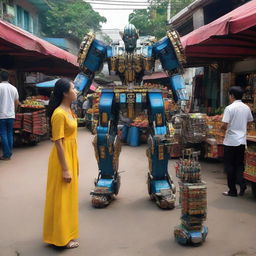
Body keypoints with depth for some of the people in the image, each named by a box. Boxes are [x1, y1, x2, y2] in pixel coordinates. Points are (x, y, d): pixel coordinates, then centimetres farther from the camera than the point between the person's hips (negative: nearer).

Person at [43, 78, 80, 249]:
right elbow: (58, 143, -22)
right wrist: (65, 169, -20)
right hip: (62, 158, -10)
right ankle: (61, 238, 16)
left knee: (68, 196, 18)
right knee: (61, 198, 2)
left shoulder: (69, 110, 9)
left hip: (71, 156, 10)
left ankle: (66, 232, 33)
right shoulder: (59, 114, -20)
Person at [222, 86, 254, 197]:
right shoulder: (246, 108, 6)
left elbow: (224, 126, -19)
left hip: (231, 141, -5)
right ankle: (242, 183, 0)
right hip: (242, 141, 6)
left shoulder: (230, 108, -14)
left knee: (230, 166, 5)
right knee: (239, 164, 16)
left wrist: (222, 127, 3)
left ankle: (232, 190, 11)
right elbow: (250, 121, 14)